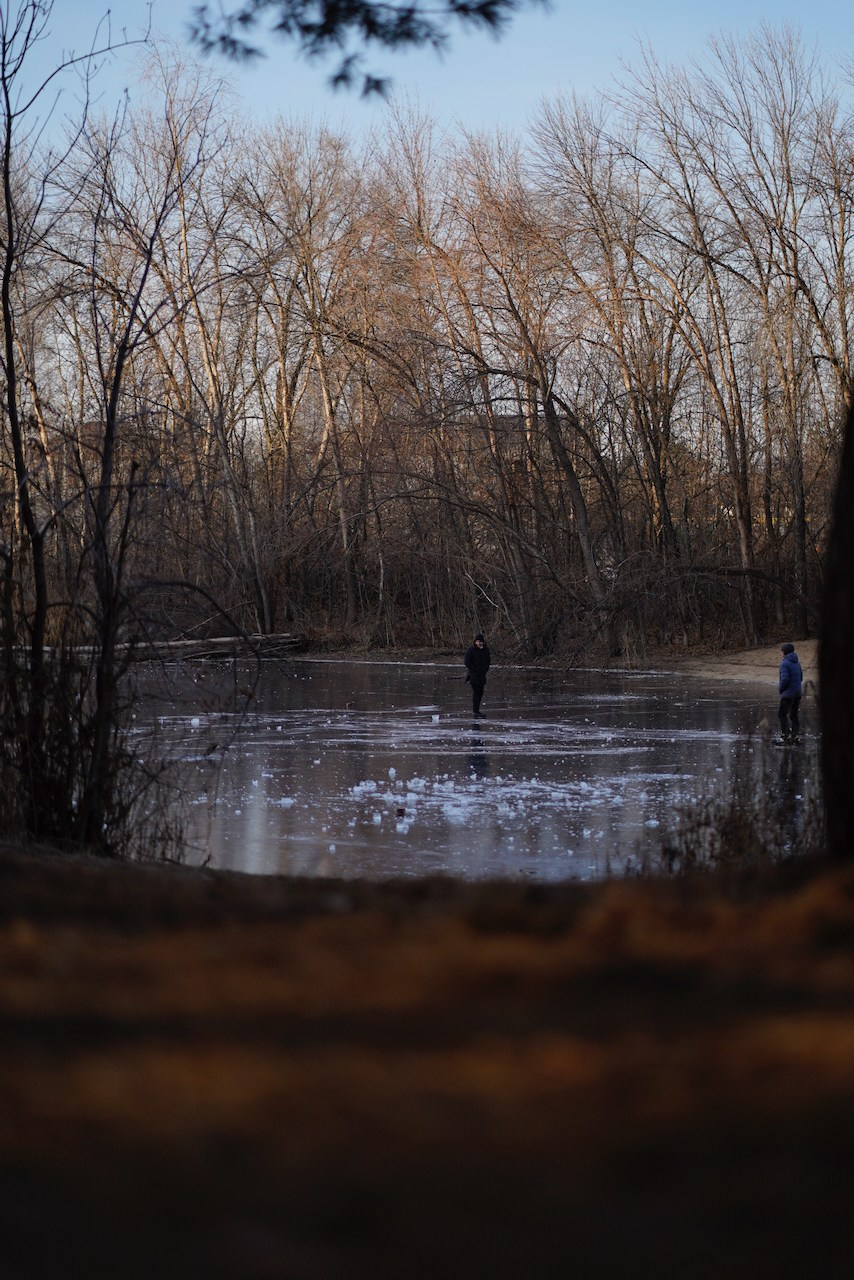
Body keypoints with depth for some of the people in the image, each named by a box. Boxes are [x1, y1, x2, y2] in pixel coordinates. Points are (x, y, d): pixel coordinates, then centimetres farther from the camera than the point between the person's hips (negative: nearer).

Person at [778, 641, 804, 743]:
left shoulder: (784, 664, -14)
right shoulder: (797, 663, 10)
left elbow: (785, 679, -23)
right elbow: (801, 678, 15)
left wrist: (781, 688, -5)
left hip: (788, 693, -8)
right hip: (798, 692, 8)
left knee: (783, 714, 1)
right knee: (794, 714, 14)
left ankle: (786, 735, -6)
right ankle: (795, 735, 12)